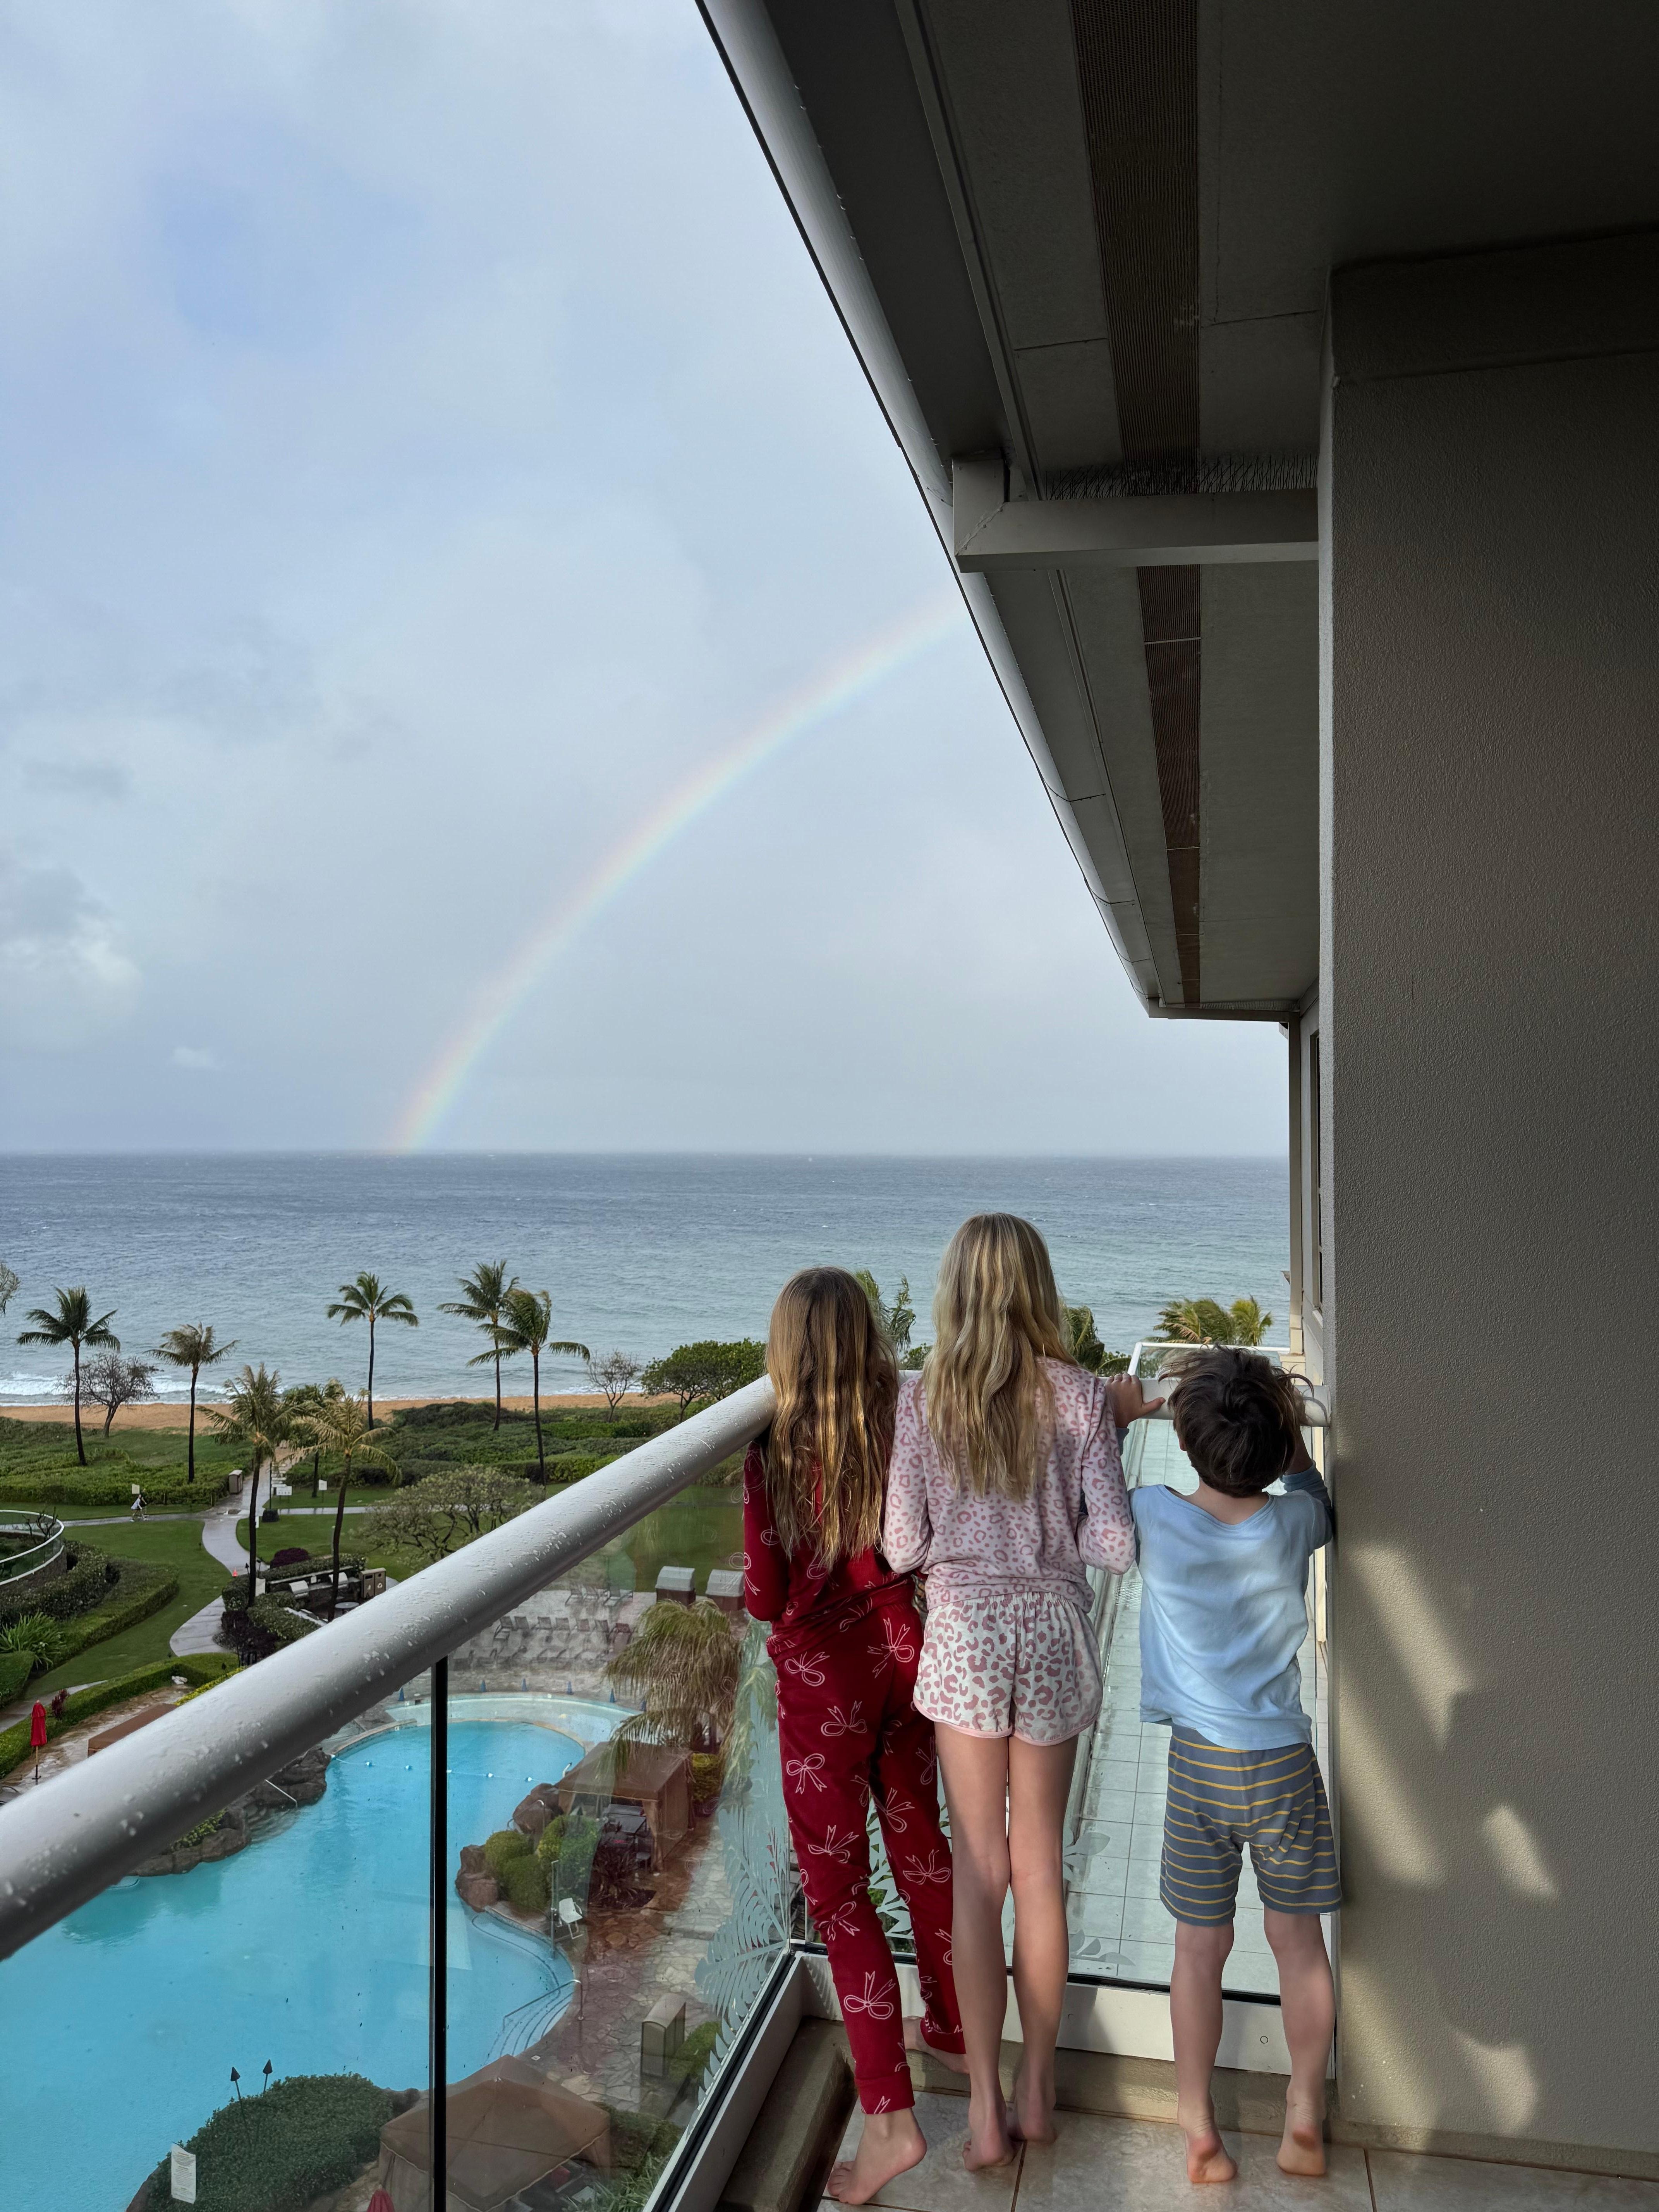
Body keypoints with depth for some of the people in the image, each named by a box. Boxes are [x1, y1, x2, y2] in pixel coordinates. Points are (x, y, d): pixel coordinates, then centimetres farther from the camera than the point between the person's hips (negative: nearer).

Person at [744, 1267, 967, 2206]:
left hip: (824, 1674, -5)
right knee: (919, 1839, 24)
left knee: (837, 1881, 7)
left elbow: (765, 1598, -13)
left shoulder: (777, 1455, -19)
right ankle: (951, 2029, 43)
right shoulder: (908, 1426, -9)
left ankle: (890, 2117, 9)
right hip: (906, 1653, 5)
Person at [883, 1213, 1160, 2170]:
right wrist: (1115, 1429, 4)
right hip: (1053, 1631, 1)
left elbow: (903, 1546, -8)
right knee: (1041, 1866, 17)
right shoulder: (1081, 1395, -11)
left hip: (964, 1632, -1)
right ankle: (1038, 2088, 33)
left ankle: (986, 2107, 22)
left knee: (979, 1871, 12)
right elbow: (1114, 1545, -10)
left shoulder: (924, 1399, -10)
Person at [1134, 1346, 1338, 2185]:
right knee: (1298, 1940, 17)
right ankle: (1305, 2119, 30)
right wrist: (1291, 1425, 13)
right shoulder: (1289, 1526, -12)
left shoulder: (1153, 1516, -15)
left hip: (1199, 1766, -1)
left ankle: (1200, 2130, 24)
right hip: (1284, 1763, 1)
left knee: (1199, 1948, 12)